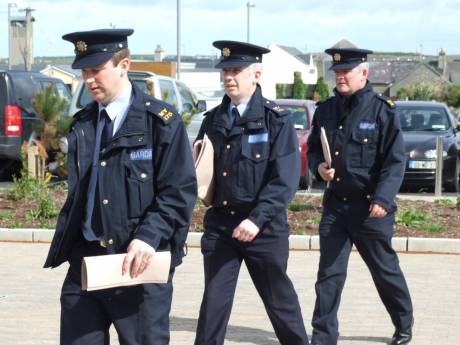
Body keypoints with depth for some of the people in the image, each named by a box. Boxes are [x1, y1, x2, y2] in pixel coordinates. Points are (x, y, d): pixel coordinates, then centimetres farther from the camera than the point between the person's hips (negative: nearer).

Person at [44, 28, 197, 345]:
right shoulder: (83, 124, 13)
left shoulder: (161, 121, -5)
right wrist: (64, 246, 10)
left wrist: (148, 237, -21)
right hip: (86, 259, 5)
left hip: (140, 262, -5)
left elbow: (180, 191, -9)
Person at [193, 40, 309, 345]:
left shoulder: (276, 121, -6)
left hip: (264, 227, -3)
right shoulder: (213, 120, 9)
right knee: (214, 301, 1)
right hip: (220, 223, 3)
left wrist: (258, 219, -22)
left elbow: (285, 179, -13)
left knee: (279, 298, 10)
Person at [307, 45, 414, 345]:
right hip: (336, 204, 4)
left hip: (371, 207, -4)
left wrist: (382, 199, -22)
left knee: (385, 270, 10)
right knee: (330, 273, 1)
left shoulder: (382, 110, -9)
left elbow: (395, 161, -11)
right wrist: (318, 166, -7)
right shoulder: (326, 110, 6)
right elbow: (313, 148, 16)